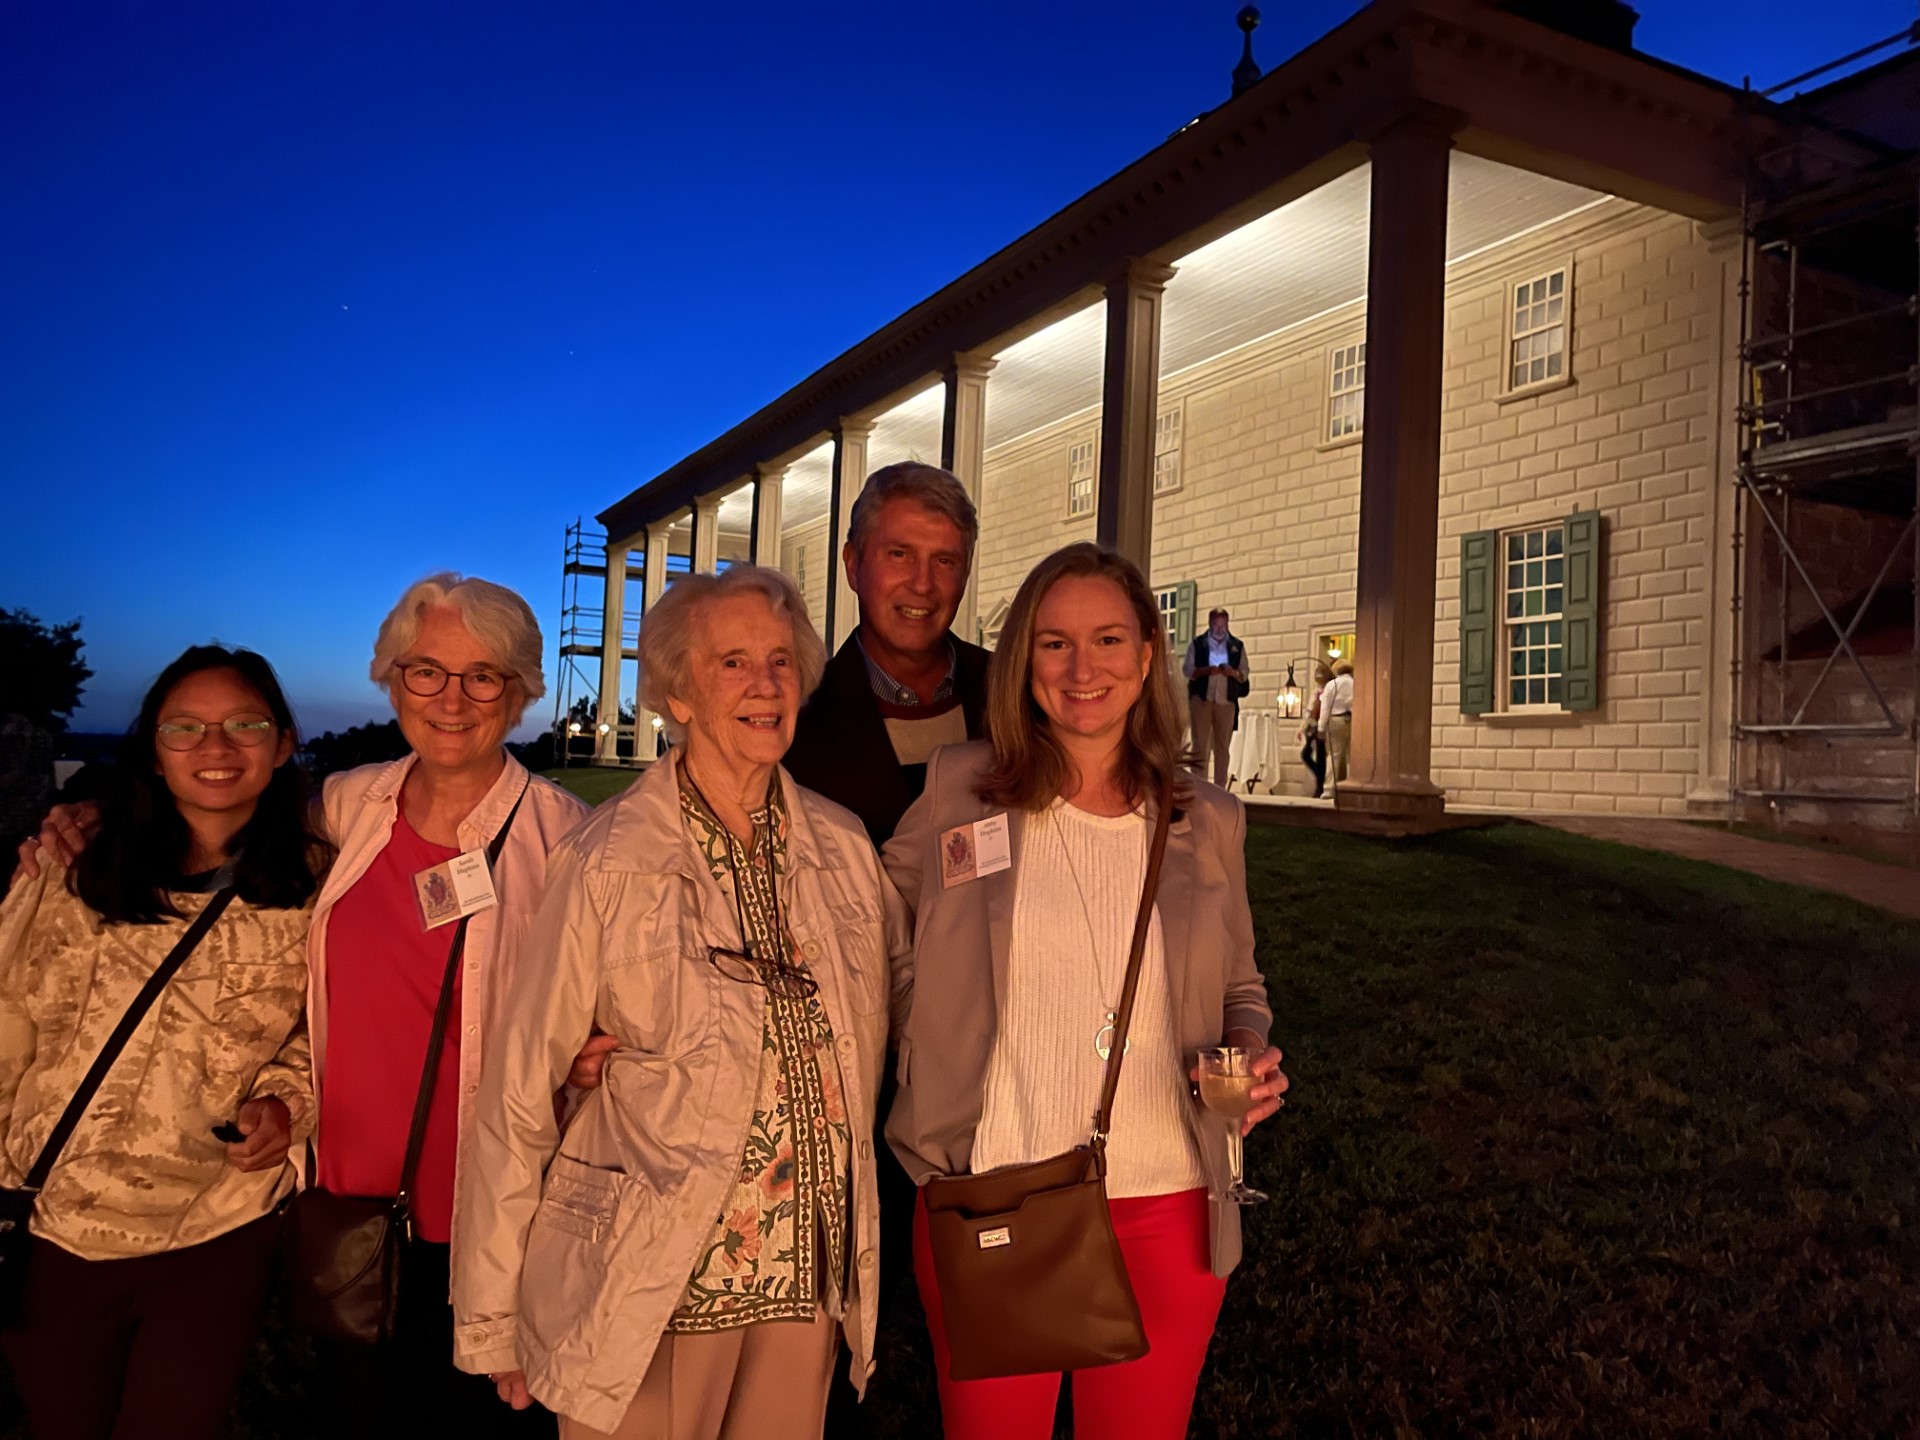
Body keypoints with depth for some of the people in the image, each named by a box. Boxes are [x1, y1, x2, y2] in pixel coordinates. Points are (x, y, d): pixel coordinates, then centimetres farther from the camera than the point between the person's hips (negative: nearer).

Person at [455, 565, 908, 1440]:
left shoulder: (844, 848, -1)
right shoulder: (609, 865, -14)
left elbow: (901, 996, 11)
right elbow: (520, 1093, -10)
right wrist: (492, 1319, -6)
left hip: (810, 1275, 4)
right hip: (653, 1286, -4)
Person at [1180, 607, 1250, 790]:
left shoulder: (1237, 646, 10)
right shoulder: (1197, 643, 5)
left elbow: (1244, 673, 9)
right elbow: (1187, 669, 0)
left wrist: (1233, 672, -13)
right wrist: (1206, 670, -17)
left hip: (1227, 701, 2)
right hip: (1201, 699, -2)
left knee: (1223, 747, 4)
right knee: (1200, 744, -2)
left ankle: (1220, 788, 7)